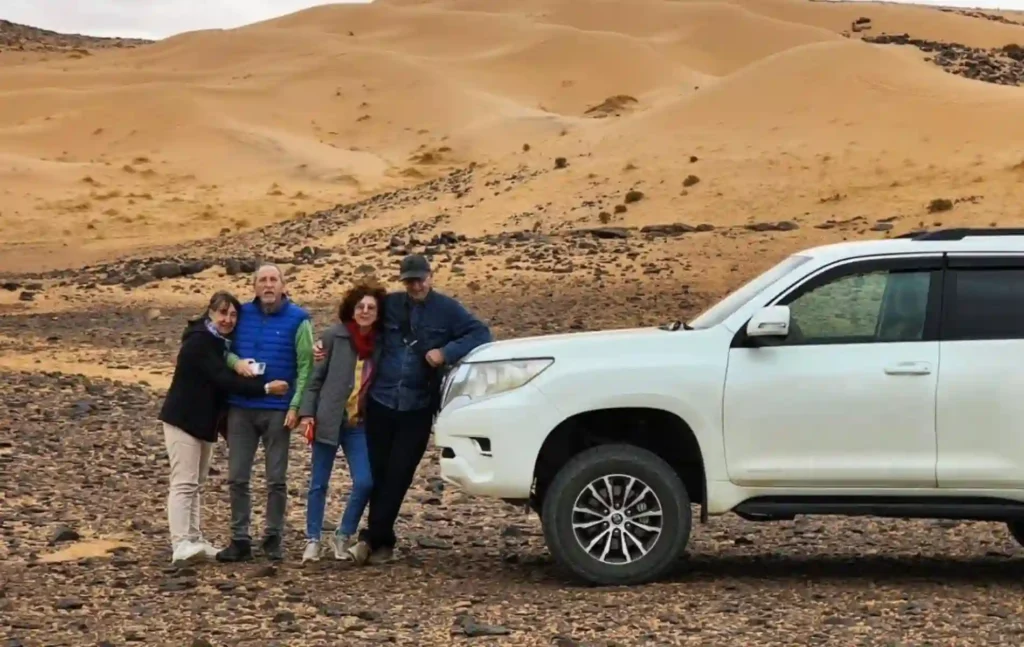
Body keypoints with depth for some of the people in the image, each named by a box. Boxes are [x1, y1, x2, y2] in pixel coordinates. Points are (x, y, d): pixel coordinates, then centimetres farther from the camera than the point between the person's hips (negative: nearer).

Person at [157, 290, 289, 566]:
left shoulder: (222, 342, 10)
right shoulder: (199, 342, -18)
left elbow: (225, 379, 8)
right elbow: (224, 380, -26)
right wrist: (265, 387, -27)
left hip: (205, 421, 9)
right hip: (183, 419, -9)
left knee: (197, 483, 10)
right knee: (184, 482, -15)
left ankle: (194, 540, 13)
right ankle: (180, 544, -20)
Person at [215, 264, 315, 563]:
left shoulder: (297, 319, -4)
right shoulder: (242, 314, 5)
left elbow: (305, 367, -6)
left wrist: (296, 406, -13)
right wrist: (236, 361, -11)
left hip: (278, 410, -3)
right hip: (241, 408, 3)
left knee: (276, 479, 6)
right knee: (237, 478, 4)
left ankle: (273, 538, 17)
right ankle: (240, 540, 11)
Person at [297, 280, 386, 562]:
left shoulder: (381, 343, 4)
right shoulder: (334, 336, -4)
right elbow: (315, 377, -3)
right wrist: (307, 413, -9)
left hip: (359, 425, 2)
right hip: (328, 421, -2)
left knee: (365, 482, -8)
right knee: (319, 483, 5)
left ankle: (343, 536, 11)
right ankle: (312, 540, 17)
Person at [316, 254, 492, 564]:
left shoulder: (447, 309, 0)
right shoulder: (389, 305, 5)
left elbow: (481, 333, -9)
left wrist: (446, 352, -20)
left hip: (417, 409, -2)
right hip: (381, 402, 2)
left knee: (397, 475, -3)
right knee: (378, 472, 4)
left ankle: (372, 539, 3)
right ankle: (382, 541, 16)